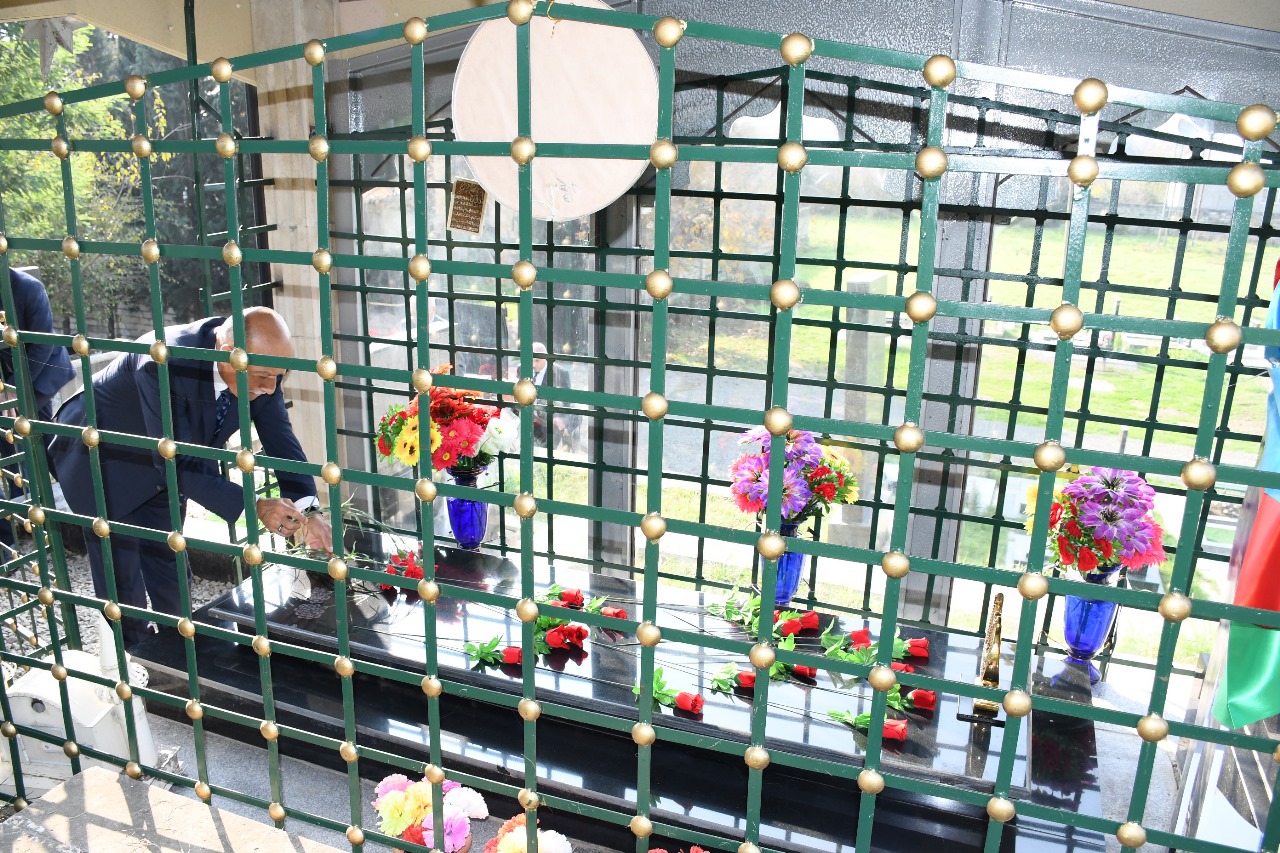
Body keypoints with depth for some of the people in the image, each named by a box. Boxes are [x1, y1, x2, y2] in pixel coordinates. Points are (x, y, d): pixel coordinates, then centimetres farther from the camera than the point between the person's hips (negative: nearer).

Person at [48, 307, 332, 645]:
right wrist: (253, 507, -41)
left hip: (163, 467, 5)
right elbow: (177, 462, -37)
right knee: (122, 581, 1)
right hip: (103, 462, -5)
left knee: (170, 573, 13)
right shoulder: (164, 364, -40)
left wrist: (306, 512, -29)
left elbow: (281, 438, -17)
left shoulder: (260, 365, -21)